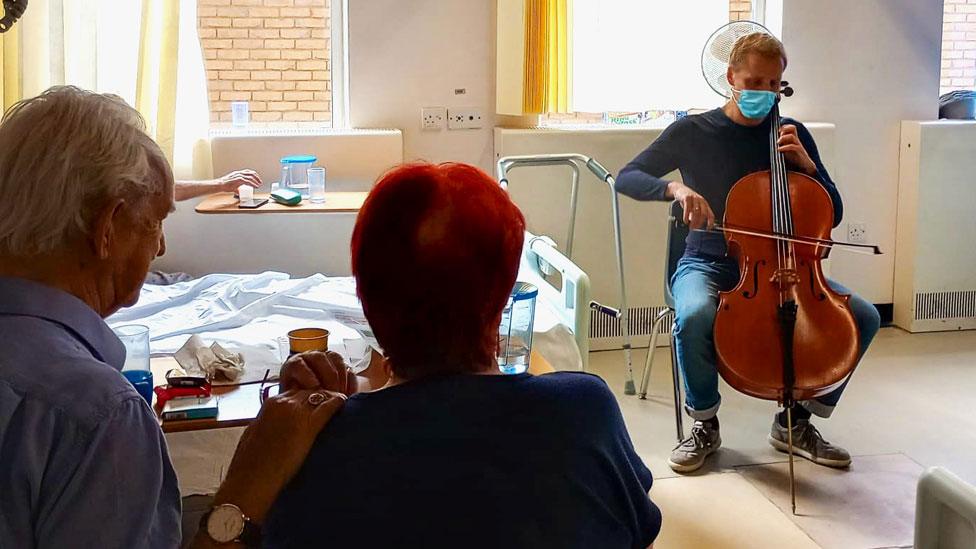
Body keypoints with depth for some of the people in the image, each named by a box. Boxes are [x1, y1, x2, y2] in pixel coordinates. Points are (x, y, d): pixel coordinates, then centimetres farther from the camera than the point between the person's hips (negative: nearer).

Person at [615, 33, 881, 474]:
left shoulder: (791, 135, 6)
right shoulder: (693, 131, -2)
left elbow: (833, 215, 6)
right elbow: (627, 178, -9)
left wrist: (805, 164, -11)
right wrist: (675, 188, -28)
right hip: (708, 266, -3)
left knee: (864, 317, -17)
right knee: (695, 316, -38)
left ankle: (796, 422, 2)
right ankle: (705, 424, -10)